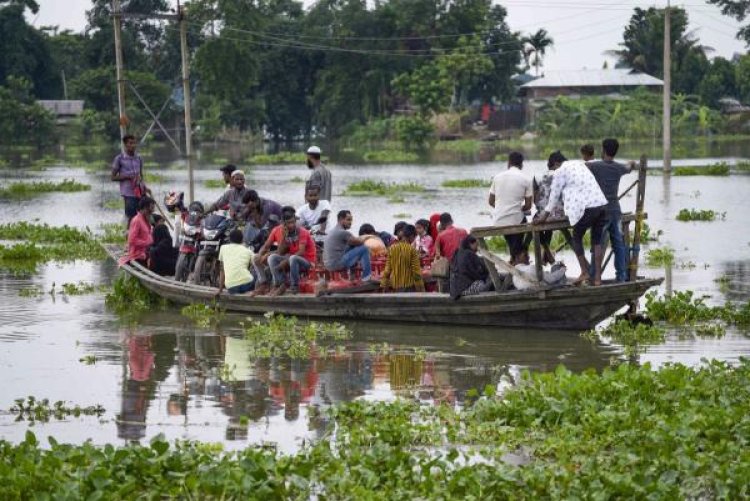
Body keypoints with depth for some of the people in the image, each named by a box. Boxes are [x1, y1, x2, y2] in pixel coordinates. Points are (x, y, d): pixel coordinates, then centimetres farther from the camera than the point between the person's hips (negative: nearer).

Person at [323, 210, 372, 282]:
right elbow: (360, 242, -4)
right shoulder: (342, 232, -13)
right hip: (338, 264, -10)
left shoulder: (333, 231, 18)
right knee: (364, 248, -4)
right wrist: (364, 239, 18)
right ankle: (367, 277, 2)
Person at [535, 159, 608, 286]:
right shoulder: (580, 164, 22)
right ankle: (597, 277, 10)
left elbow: (554, 195, 5)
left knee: (576, 238, 12)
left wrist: (545, 215, 16)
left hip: (587, 208, -7)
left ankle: (585, 272, 8)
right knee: (597, 241, 12)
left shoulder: (560, 172, -1)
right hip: (602, 204, 7)